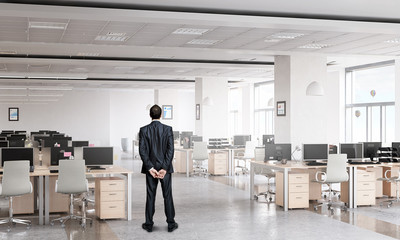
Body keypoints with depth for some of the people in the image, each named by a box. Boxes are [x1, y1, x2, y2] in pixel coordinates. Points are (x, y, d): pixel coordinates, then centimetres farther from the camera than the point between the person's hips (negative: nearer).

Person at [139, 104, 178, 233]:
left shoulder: (144, 130, -3)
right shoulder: (168, 129, -5)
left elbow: (142, 150, -8)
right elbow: (170, 150, -11)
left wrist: (150, 168, -8)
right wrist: (164, 168, -10)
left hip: (150, 167, 1)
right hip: (165, 167, -1)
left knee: (150, 196, 7)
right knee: (168, 196, 7)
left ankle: (149, 224, 11)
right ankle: (171, 223, 11)